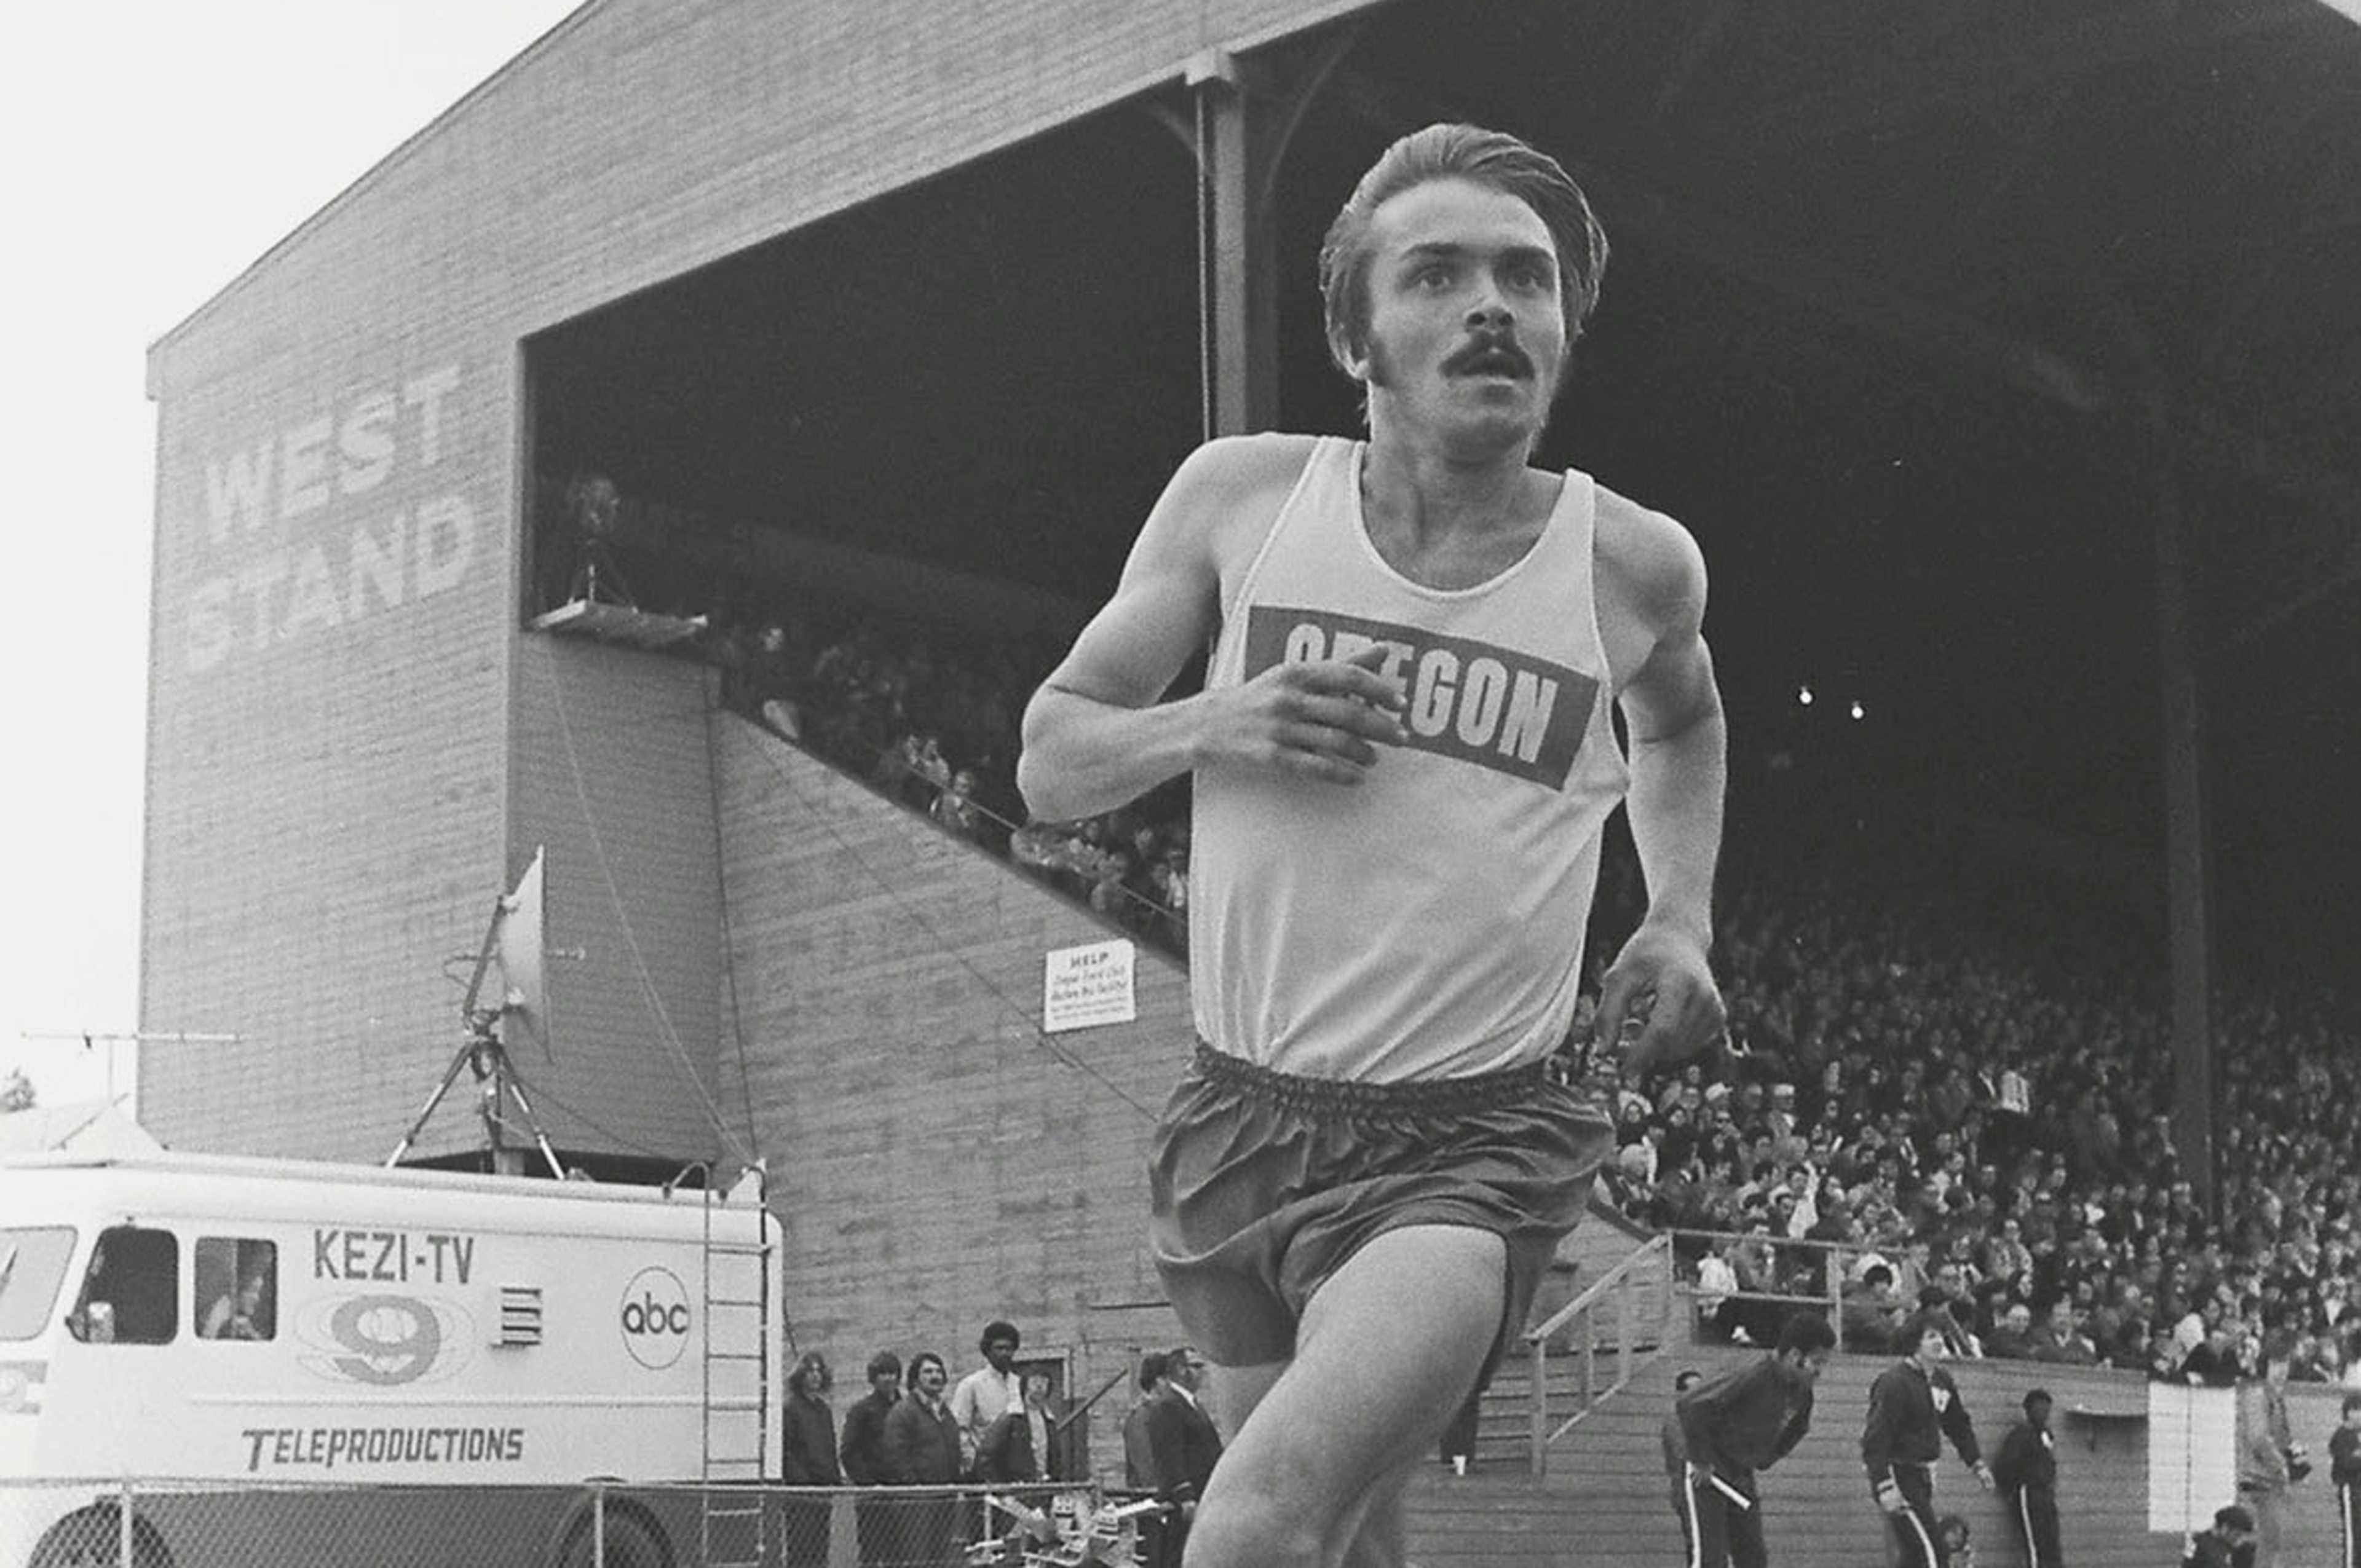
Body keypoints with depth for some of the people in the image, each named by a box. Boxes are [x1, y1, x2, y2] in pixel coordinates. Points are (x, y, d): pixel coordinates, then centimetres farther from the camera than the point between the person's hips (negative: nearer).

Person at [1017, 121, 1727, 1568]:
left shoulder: (1635, 565, -1)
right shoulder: (1242, 496, -1)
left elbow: (1681, 721, 24)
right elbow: (1050, 763, 6)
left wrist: (1681, 922, 8)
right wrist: (1212, 725, -13)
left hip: (1474, 1148, -3)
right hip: (1235, 1121, 3)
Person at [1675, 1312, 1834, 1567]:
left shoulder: (1801, 1391, -1)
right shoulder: (1753, 1379, -26)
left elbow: (1796, 1428, 21)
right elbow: (1692, 1405, -30)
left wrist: (1759, 1464, 12)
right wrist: (1700, 1462, -22)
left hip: (1741, 1475, 8)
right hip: (1707, 1473, -8)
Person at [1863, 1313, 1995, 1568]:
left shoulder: (1942, 1380, 10)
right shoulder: (1895, 1381, -17)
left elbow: (1958, 1425, 25)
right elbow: (1876, 1437, -22)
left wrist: (1977, 1464, 18)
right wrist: (1884, 1486, -28)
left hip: (1922, 1475, 9)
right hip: (1898, 1475, -9)